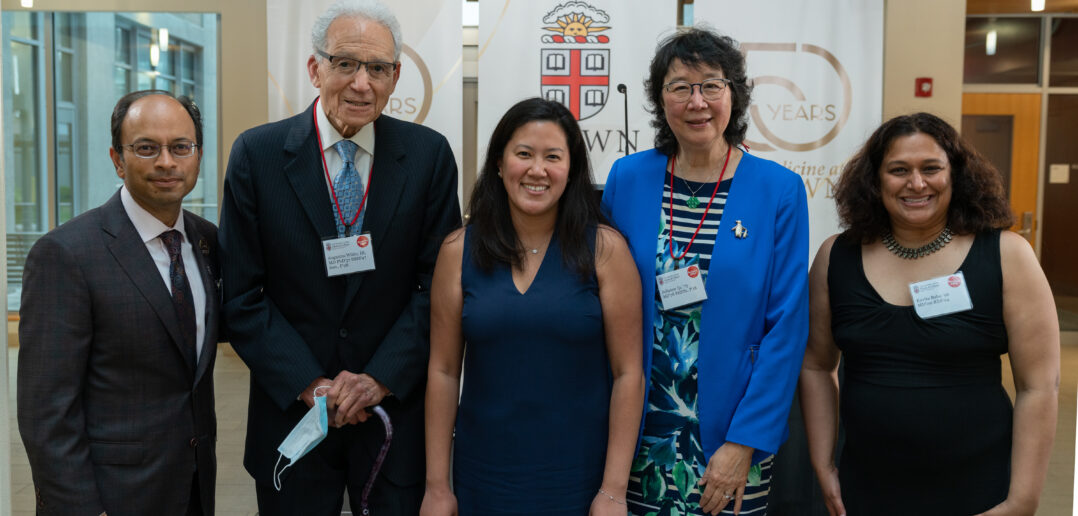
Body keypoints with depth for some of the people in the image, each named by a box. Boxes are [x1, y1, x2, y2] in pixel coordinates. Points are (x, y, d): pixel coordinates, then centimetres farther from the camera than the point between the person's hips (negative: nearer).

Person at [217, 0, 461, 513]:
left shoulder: (429, 154, -3)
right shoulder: (257, 154, -5)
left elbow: (437, 284, -3)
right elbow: (243, 295, -4)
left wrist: (382, 377, -11)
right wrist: (308, 385, -11)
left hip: (396, 407, 1)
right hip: (291, 410, 0)